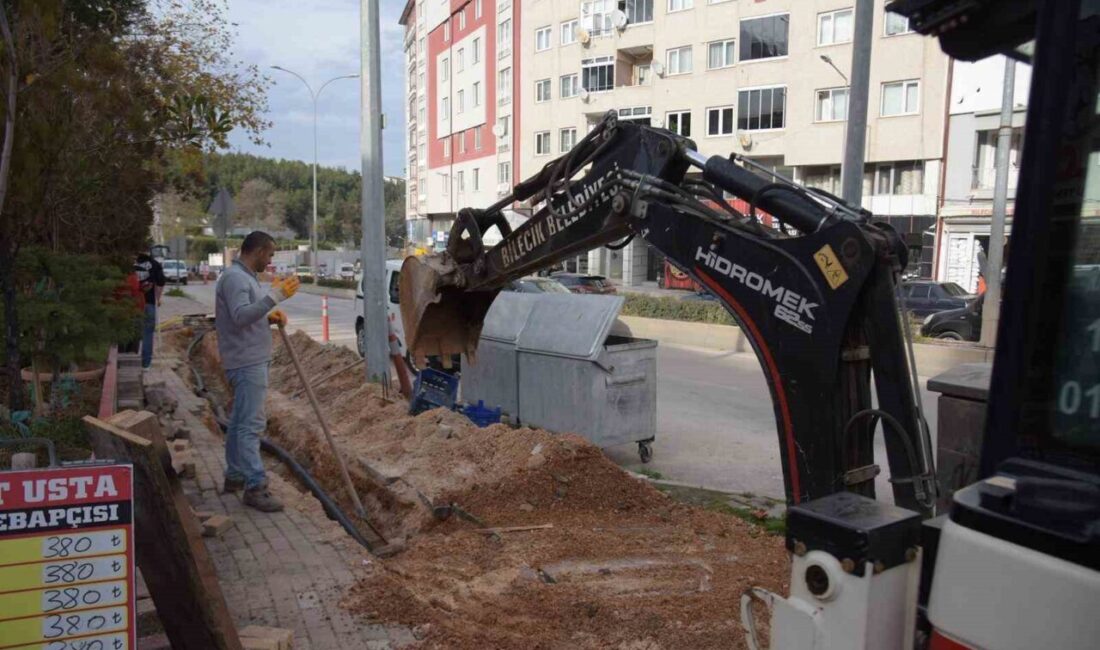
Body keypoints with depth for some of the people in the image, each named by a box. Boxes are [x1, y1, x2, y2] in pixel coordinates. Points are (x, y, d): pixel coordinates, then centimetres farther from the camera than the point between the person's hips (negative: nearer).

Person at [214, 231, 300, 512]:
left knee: (240, 421, 17)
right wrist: (274, 296, -31)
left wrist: (269, 317, 6)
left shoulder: (245, 276, 18)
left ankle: (235, 476, 27)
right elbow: (240, 316, -27)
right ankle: (255, 487, -8)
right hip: (247, 362, -11)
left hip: (250, 360, 11)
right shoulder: (235, 277, -14)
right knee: (251, 424, -10)